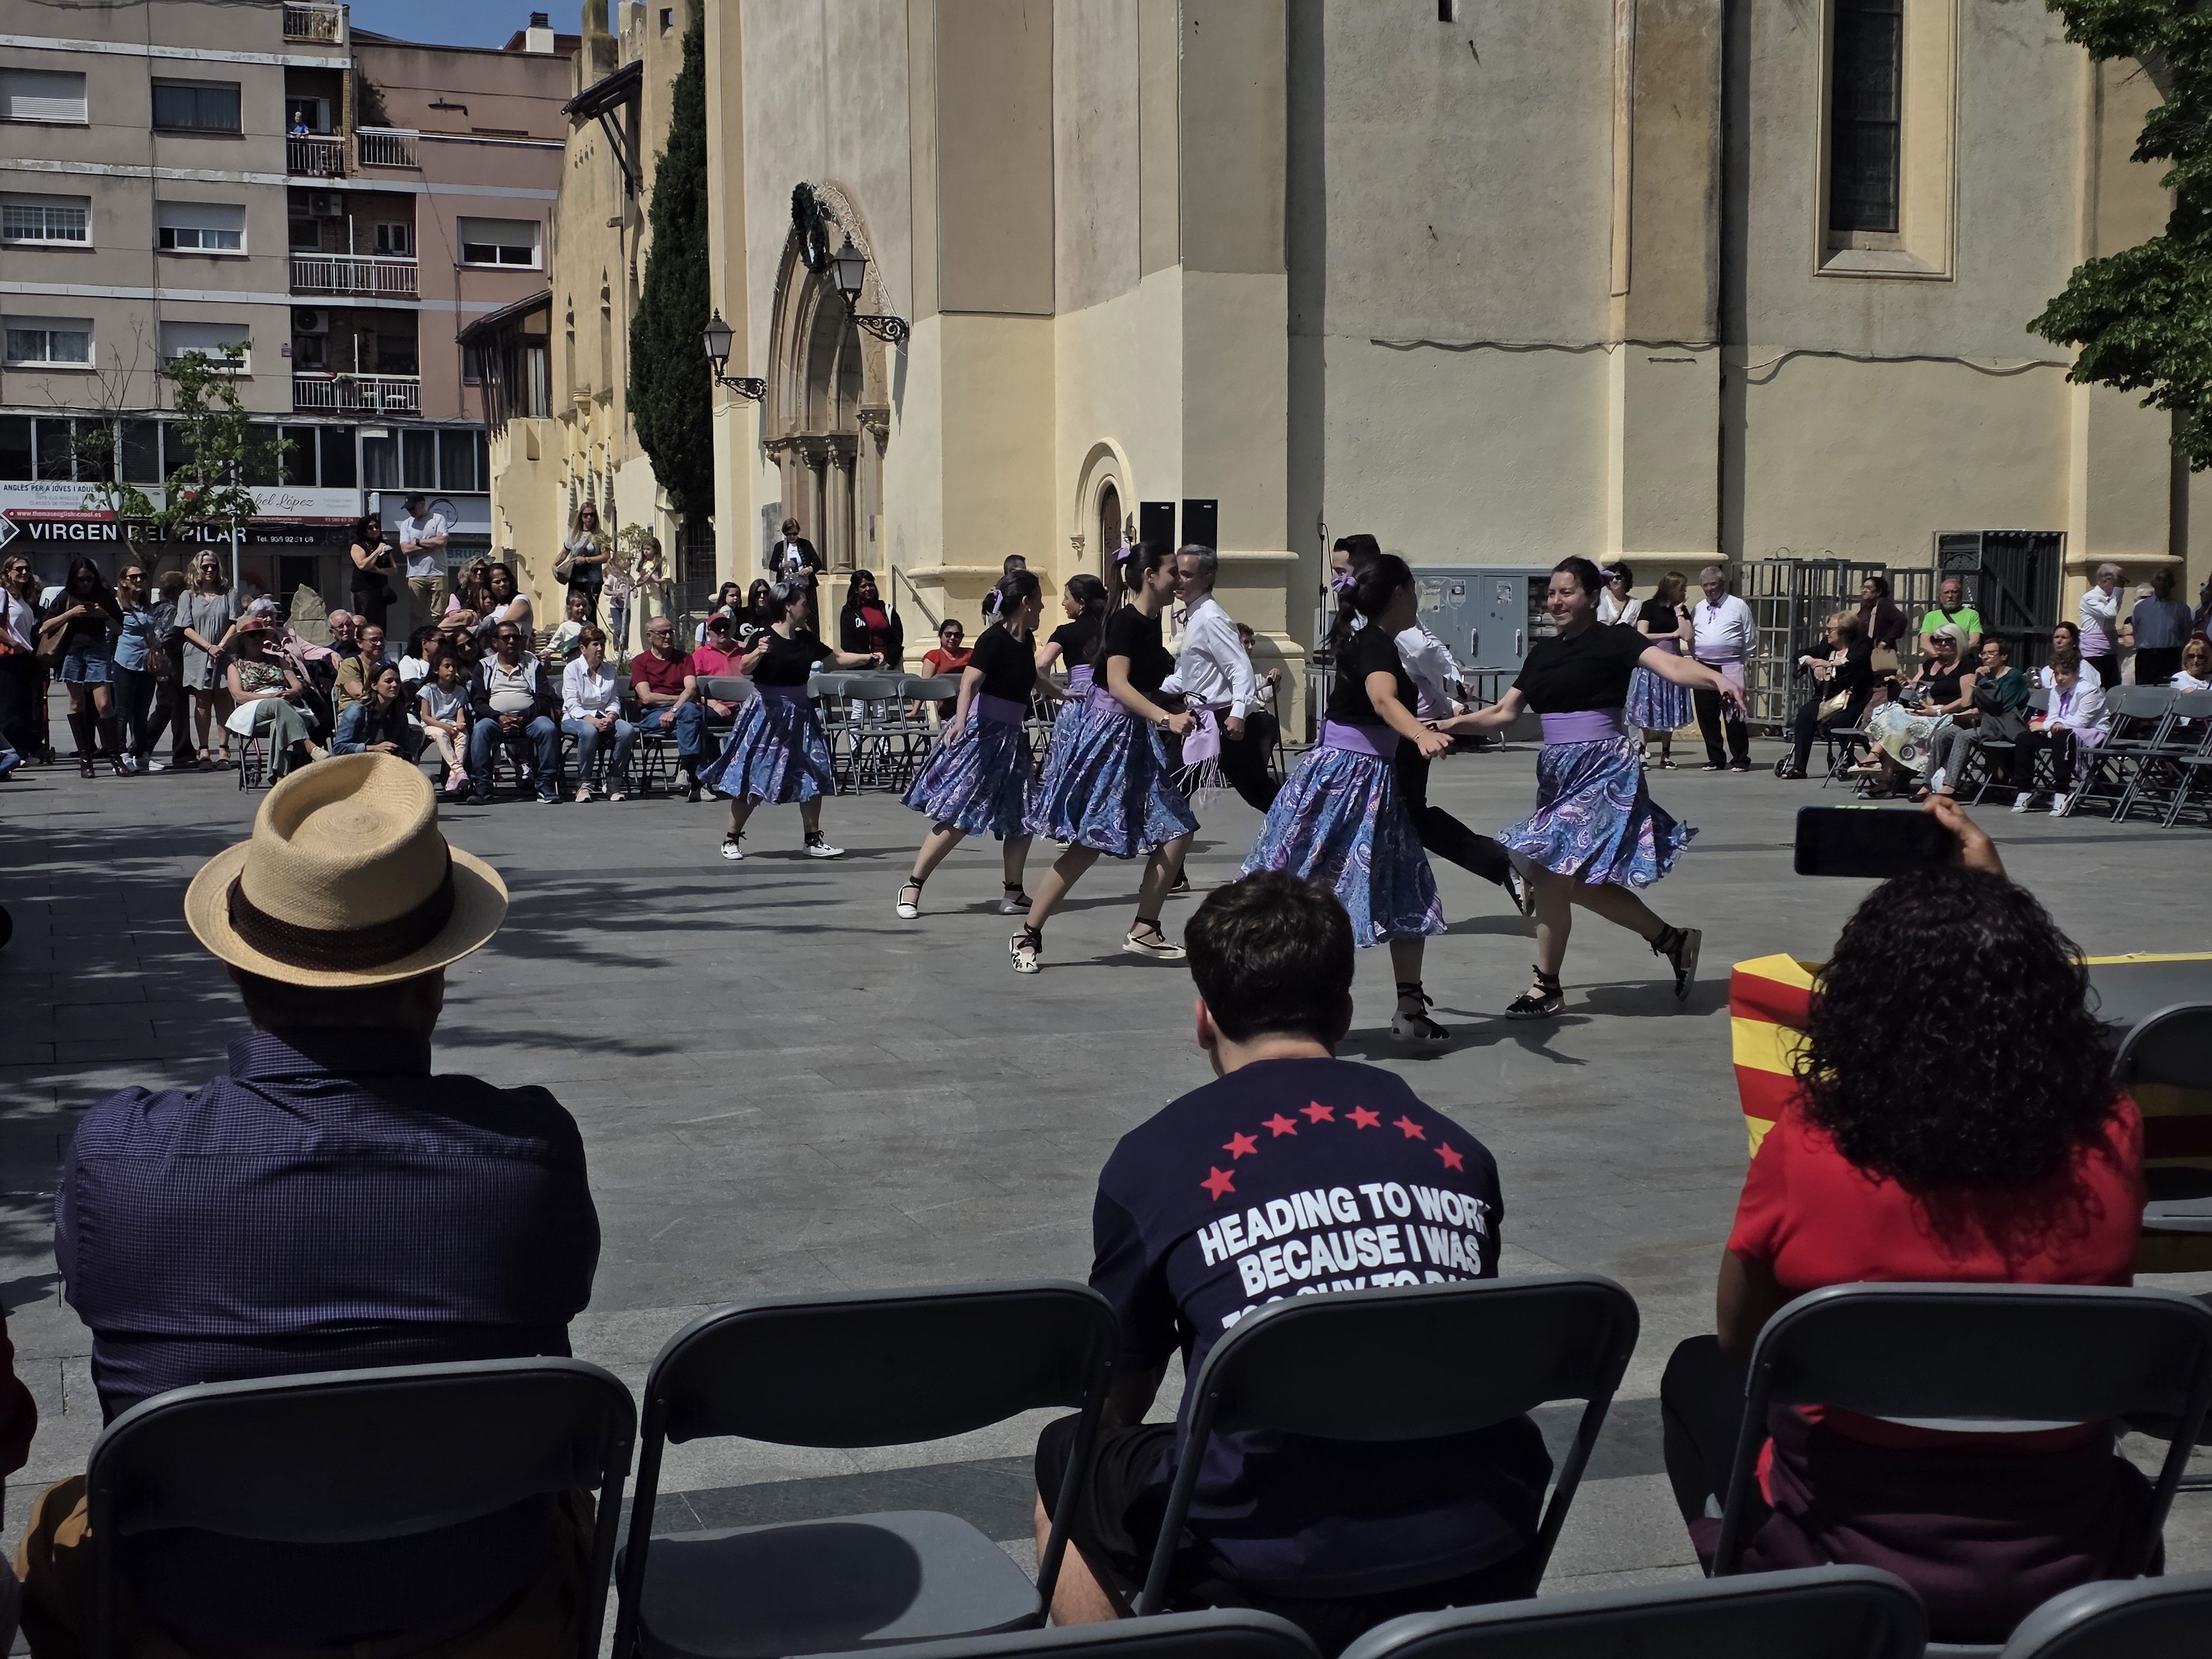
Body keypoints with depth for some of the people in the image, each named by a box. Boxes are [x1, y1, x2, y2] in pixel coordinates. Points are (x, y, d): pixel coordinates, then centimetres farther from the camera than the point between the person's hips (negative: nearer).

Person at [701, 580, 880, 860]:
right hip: (767, 715, -6)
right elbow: (744, 668, -25)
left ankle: (814, 840, 13)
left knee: (813, 777, 3)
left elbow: (839, 658, 17)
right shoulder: (766, 638, -11)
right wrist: (758, 653, -43)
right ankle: (732, 839, 11)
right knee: (753, 779, -2)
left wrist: (869, 658, 8)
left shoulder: (806, 640, 7)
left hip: (799, 715, 6)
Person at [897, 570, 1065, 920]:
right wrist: (960, 721, -43)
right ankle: (912, 886, -4)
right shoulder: (994, 639, -13)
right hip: (981, 733, -9)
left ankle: (1013, 892, 15)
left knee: (1022, 816, 7)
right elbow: (970, 681, -27)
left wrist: (1063, 694, 49)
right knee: (956, 817, -11)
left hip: (1010, 738, 9)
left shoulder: (1026, 640, 13)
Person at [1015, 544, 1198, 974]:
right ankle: (1028, 935, 2)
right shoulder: (1126, 621, -14)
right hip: (1109, 735, -9)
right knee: (1088, 844, -8)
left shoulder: (1152, 624, 12)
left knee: (1176, 832, 2)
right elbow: (1118, 685, -26)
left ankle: (1144, 931, 9)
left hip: (1140, 741, 9)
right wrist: (1166, 718, -35)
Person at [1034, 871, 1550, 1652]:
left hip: (1278, 1576, -3)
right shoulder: (1455, 1148, 9)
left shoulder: (1152, 1160, 0)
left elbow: (1112, 1407, 12)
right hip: (1486, 1565, 4)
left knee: (1070, 1461, 23)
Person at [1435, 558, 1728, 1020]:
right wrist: (1453, 723, 0)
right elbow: (1503, 713, 14)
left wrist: (1717, 679, -40)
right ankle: (1672, 941, 24)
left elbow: (1672, 666, -21)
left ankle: (1546, 989, 2)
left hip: (1602, 769, -8)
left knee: (1552, 870, -11)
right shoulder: (1542, 653, 13)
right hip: (1557, 770, 8)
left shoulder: (1614, 640, -6)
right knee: (1577, 881, 7)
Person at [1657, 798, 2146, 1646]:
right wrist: (1996, 893, 16)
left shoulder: (1806, 1148, -23)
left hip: (1841, 1570, -2)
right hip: (2060, 1573, 3)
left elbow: (1739, 1338, -4)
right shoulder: (2110, 1142, -16)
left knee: (1699, 1372, 27)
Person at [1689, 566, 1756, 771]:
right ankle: (1715, 759, 14)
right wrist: (1696, 656, 7)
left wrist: (1740, 660, 3)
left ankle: (1740, 760, 1)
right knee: (1707, 716, 5)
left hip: (1730, 669, -4)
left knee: (1734, 716, -6)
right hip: (1702, 668, 4)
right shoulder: (1697, 610, 15)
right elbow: (1689, 637, 18)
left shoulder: (1739, 606, 4)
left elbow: (1750, 639, 5)